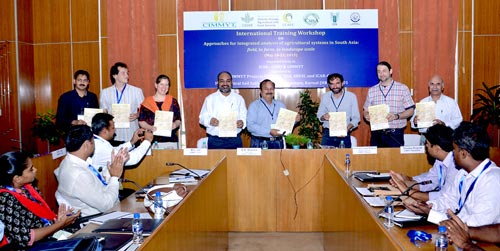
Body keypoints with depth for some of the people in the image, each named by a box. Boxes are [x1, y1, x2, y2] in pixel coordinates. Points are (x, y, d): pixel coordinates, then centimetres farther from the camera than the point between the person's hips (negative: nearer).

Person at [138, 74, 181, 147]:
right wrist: (150, 127, -13)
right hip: (152, 139, -1)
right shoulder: (147, 102, 5)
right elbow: (141, 121, 4)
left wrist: (175, 124, -11)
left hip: (170, 139, 1)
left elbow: (178, 119, 10)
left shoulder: (173, 101, 8)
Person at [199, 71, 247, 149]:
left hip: (235, 140, 1)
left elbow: (244, 117, 8)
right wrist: (210, 121, -17)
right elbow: (202, 117, 5)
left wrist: (242, 122, -14)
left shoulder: (239, 98, 10)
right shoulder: (210, 98, 7)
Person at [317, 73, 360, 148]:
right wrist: (323, 117, -10)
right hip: (328, 134, 1)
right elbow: (319, 114, 13)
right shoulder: (325, 97, 6)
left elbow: (356, 118, 2)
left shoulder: (351, 96, 1)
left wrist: (348, 128, -16)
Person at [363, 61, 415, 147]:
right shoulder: (371, 91, 11)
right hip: (377, 134, 2)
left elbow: (410, 110, 1)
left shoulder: (403, 88, 3)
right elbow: (366, 110, 15)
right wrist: (367, 116, -8)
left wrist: (397, 116, -16)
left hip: (395, 134, -2)